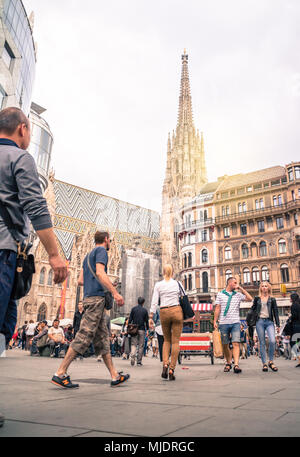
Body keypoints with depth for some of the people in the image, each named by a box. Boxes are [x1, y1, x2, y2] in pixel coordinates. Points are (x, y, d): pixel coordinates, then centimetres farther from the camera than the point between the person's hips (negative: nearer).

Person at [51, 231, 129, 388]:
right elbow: (100, 273, -17)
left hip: (89, 297, 10)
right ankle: (60, 374, -9)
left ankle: (115, 376, 9)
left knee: (102, 339, 6)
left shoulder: (88, 255, 25)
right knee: (84, 336, -11)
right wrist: (115, 293, -22)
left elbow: (80, 281, 23)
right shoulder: (101, 250, -1)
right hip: (97, 297, -10)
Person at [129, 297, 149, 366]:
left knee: (133, 344, 5)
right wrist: (147, 330, 8)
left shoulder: (133, 309, 3)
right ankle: (139, 361, 6)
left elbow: (130, 319, 1)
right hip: (142, 329, -1)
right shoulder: (145, 310, 1)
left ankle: (132, 356, -21)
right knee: (141, 346, 6)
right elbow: (146, 321, 2)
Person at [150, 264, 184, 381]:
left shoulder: (158, 285, 2)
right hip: (176, 311, -1)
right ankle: (172, 369, 0)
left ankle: (165, 364, -1)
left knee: (166, 340, 17)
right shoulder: (177, 283, 3)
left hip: (163, 312, 1)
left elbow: (154, 302, -2)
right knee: (175, 341, 3)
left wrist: (151, 317, 1)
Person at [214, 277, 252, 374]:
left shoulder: (238, 294, 13)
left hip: (235, 323, 0)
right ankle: (228, 363, 22)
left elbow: (250, 299, 4)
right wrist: (215, 321, -2)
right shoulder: (220, 294, 8)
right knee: (225, 344, 6)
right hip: (224, 323, 0)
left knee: (236, 343, -12)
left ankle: (236, 365, -17)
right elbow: (217, 309, 6)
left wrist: (241, 289, 5)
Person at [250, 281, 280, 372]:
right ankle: (264, 364, 6)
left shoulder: (272, 299, 11)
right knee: (262, 343, 0)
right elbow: (253, 310, 17)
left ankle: (271, 361, 0)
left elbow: (276, 312, 10)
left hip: (269, 322, 0)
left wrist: (278, 325, 6)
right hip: (260, 321, 0)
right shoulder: (257, 299, 11)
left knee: (272, 341, -18)